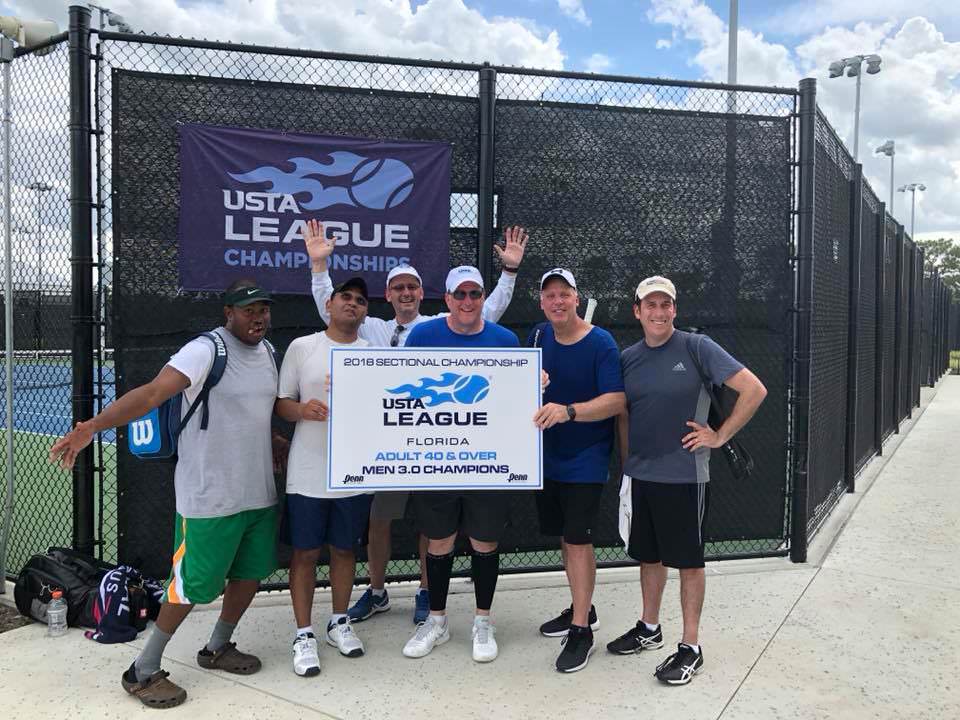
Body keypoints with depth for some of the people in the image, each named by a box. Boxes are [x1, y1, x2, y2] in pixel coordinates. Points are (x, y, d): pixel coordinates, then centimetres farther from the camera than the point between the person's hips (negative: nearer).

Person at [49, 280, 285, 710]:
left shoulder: (268, 351, 8)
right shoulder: (205, 350, -17)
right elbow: (152, 392, -29)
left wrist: (277, 445, 10)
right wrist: (93, 426, -41)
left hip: (259, 492, 8)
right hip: (210, 497, -7)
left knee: (251, 572, 17)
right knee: (194, 585, 2)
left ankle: (217, 648, 39)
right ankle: (143, 671, 22)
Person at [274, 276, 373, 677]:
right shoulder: (301, 348, 1)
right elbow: (281, 403, 2)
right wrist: (303, 409, -19)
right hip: (308, 473, -2)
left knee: (344, 550, 15)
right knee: (305, 553, 6)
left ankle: (339, 623, 33)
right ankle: (304, 636, 20)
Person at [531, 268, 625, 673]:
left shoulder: (601, 344, -14)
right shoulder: (539, 338, 3)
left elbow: (617, 401, -22)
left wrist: (568, 411, -35)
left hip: (585, 460, -6)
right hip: (549, 457, 6)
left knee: (578, 539, -6)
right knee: (564, 537, 16)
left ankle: (581, 630, 6)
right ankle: (582, 608, 34)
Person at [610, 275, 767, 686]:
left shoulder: (696, 347, -10)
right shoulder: (628, 358, 5)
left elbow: (754, 390, -11)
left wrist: (720, 436, -10)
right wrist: (626, 466, 11)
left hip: (685, 475, -5)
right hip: (640, 475, 5)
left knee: (688, 560, 6)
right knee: (648, 555, 18)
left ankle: (690, 648, 20)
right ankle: (649, 629, 36)